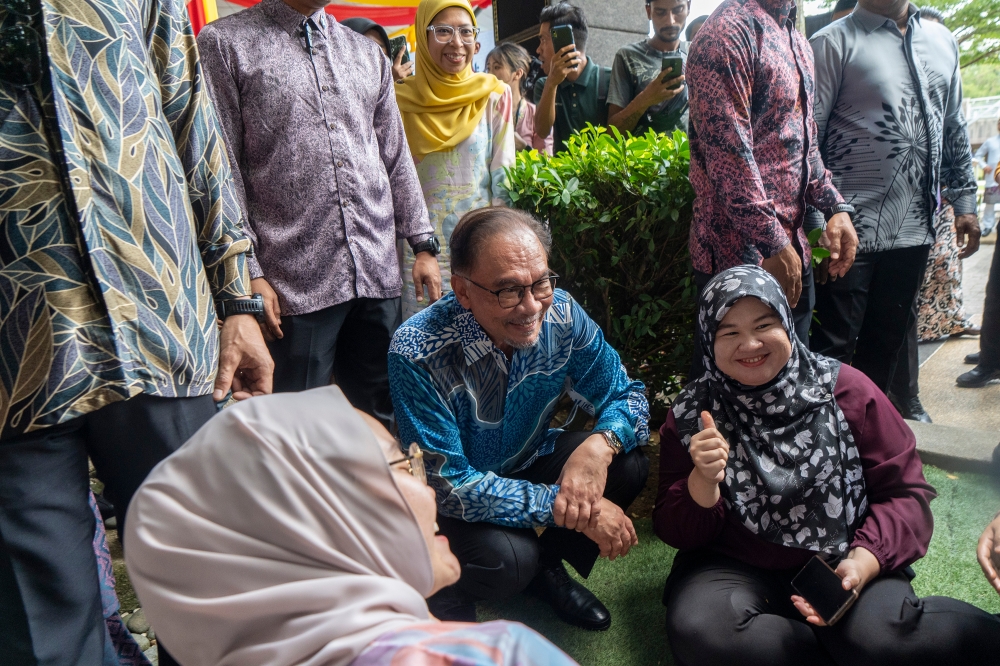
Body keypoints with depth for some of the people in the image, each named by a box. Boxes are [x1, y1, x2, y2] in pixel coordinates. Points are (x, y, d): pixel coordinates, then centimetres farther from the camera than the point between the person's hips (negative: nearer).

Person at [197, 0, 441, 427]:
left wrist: (423, 244, 11)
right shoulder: (224, 43, 3)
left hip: (378, 276, 5)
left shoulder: (368, 53, 18)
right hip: (294, 283, -4)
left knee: (382, 417, 11)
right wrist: (249, 273, -10)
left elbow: (397, 159, 19)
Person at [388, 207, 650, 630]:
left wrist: (600, 444, -32)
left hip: (526, 460, 5)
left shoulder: (561, 314, -18)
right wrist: (568, 507, -33)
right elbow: (448, 486, -30)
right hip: (447, 501, -4)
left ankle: (548, 567, 9)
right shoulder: (416, 354, -32)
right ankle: (449, 602, 5)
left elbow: (626, 396, -9)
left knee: (629, 463, -17)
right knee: (506, 558, -33)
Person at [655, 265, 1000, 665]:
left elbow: (905, 492, -1)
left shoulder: (844, 389, -3)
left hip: (843, 565, 0)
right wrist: (703, 481, -24)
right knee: (698, 633, -30)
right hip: (736, 568, 1)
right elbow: (676, 532, -2)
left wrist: (864, 562, -19)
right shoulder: (690, 415, -4)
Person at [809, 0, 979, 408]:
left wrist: (964, 202, 16)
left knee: (888, 341, 14)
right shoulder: (835, 43, -3)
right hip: (852, 229, -6)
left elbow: (955, 129, 21)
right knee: (834, 346, -3)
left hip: (914, 226, 7)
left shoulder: (941, 40, 17)